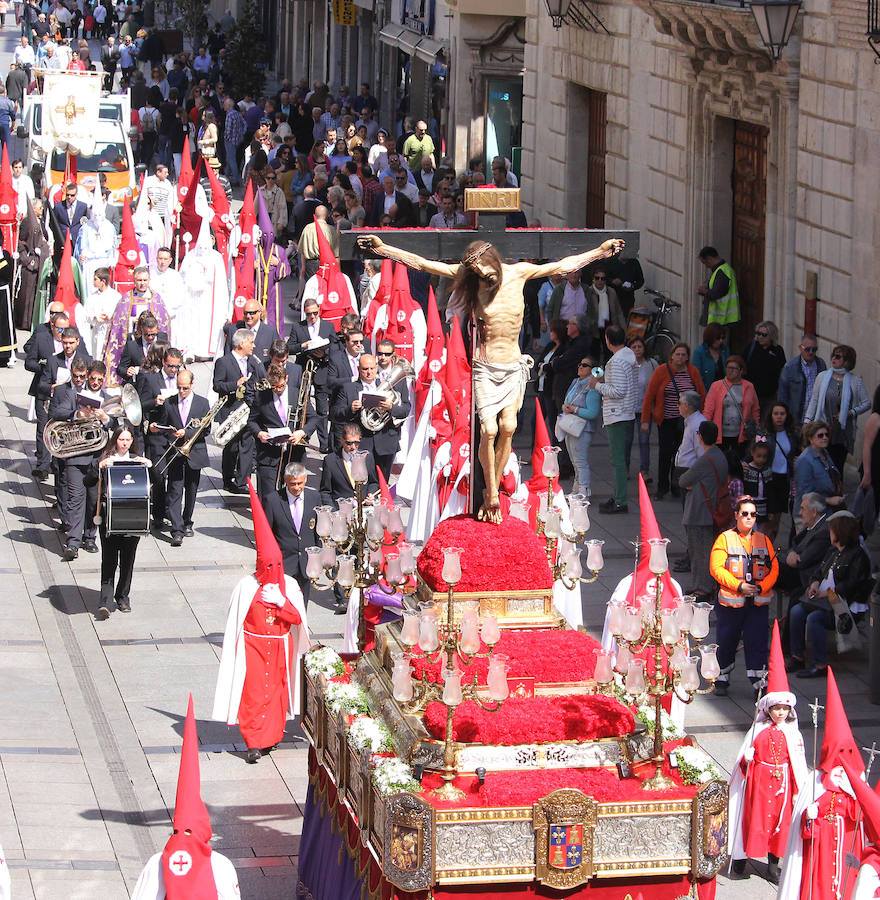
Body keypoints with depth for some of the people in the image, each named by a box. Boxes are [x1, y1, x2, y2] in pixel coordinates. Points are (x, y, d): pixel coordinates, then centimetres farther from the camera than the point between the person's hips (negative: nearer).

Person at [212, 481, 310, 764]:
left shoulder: (289, 586, 0)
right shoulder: (247, 586, -6)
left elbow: (298, 619, -3)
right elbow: (235, 620, 0)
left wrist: (281, 602, -17)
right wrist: (234, 645, -1)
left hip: (280, 646, 3)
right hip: (253, 646, -3)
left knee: (276, 690, 7)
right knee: (253, 692, -7)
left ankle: (271, 735, 21)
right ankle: (254, 743, -6)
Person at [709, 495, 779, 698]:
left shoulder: (763, 540, 12)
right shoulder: (725, 538, 1)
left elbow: (774, 568, 9)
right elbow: (716, 568, -8)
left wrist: (761, 587, -9)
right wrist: (738, 586, -16)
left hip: (758, 603, 2)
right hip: (731, 602, -2)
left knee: (757, 643, -4)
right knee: (726, 644, 8)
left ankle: (760, 685, -4)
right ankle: (721, 679, 27)